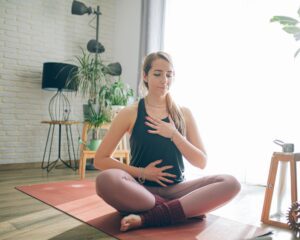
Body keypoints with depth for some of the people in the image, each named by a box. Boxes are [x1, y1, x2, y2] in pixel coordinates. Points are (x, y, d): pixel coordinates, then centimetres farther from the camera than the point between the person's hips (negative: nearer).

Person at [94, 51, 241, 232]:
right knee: (106, 180, -34)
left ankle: (147, 217, -27)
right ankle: (187, 209, -21)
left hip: (175, 189, 3)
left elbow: (201, 162, 3)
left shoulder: (184, 114, 7)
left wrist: (174, 134, -10)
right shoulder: (130, 114, 0)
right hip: (142, 189, -2)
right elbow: (100, 160, 0)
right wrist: (141, 173, -10)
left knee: (230, 183, -22)